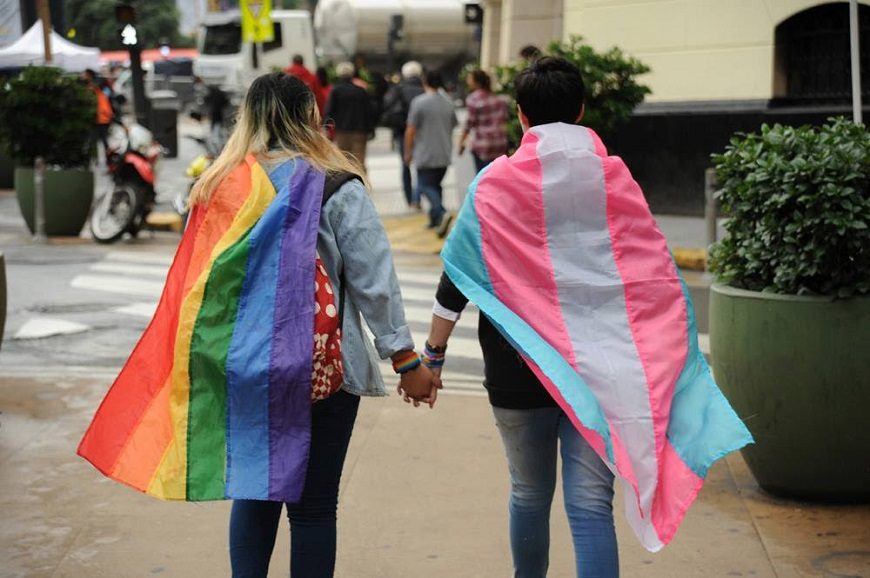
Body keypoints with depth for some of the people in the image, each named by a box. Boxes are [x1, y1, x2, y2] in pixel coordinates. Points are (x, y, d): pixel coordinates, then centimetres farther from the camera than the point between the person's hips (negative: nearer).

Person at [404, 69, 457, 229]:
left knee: (425, 186, -5)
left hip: (426, 154, -6)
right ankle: (435, 219, 15)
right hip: (445, 155, 6)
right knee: (435, 185, 16)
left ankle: (440, 212, -27)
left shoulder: (419, 102, -9)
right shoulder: (448, 103, 9)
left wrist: (408, 152, 0)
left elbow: (410, 130, -10)